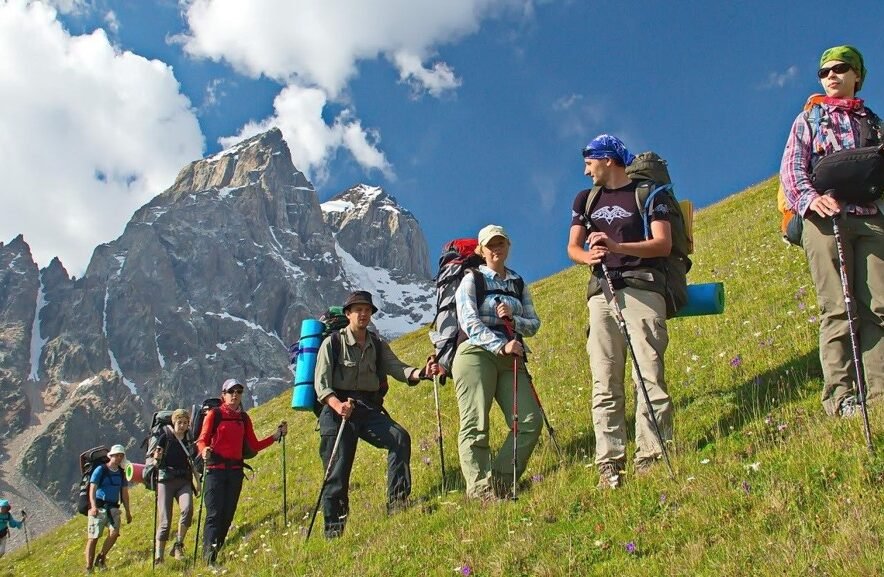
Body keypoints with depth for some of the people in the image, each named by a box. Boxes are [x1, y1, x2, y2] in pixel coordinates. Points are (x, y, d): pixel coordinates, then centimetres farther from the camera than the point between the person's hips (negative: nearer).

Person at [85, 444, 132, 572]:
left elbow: (124, 493, 18)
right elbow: (92, 489, -14)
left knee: (114, 532, -17)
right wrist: (93, 506, -28)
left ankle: (101, 558, 0)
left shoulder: (121, 473, 12)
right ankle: (89, 567, 5)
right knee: (93, 538, -2)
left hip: (113, 508, 4)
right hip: (99, 508, -4)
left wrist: (128, 511, 16)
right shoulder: (100, 470, -5)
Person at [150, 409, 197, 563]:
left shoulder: (189, 439, 12)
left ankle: (178, 545, -12)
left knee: (187, 509, -25)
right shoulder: (165, 436, 2)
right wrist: (156, 457, -22)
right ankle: (158, 556, -2)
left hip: (184, 481, 2)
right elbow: (155, 458, 0)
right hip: (166, 480, -2)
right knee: (165, 520, -8)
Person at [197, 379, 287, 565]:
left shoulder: (243, 418, 15)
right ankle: (208, 557, -18)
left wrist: (276, 436, 5)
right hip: (216, 468, -5)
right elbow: (202, 440, -4)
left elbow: (254, 446, 14)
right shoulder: (214, 414, 2)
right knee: (214, 514, -14)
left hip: (235, 470, 5)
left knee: (227, 515, 4)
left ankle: (215, 552, 12)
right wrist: (204, 450, -26)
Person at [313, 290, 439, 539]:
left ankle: (398, 502, -21)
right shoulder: (332, 343, 2)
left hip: (369, 410, 4)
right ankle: (333, 531, 4)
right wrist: (338, 405, -28)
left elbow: (397, 368, -1)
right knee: (337, 473, -7)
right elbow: (321, 383, -7)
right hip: (338, 411, -3)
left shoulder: (378, 345, 15)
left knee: (400, 437, -22)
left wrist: (422, 372, -23)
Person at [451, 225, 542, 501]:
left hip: (510, 359, 5)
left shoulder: (519, 284, 21)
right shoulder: (472, 280, 7)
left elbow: (534, 324, 16)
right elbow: (469, 322, -6)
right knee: (475, 424, -13)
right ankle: (479, 487, -16)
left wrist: (513, 319, -6)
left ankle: (500, 482, -6)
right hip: (476, 353, -4)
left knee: (530, 421, -11)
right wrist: (501, 345, -18)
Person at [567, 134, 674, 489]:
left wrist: (617, 246, -17)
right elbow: (573, 247, 13)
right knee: (605, 385, -2)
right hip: (601, 291, 4)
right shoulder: (586, 199, 22)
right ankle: (609, 464, -3)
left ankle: (651, 456, -11)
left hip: (641, 287, -4)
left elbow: (664, 244, -3)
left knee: (649, 375, -12)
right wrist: (588, 256, -11)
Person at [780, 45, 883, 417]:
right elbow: (791, 166, 2)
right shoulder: (809, 119, 16)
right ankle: (839, 396, -12)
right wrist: (810, 198, -16)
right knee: (837, 309, -10)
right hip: (826, 218, -3)